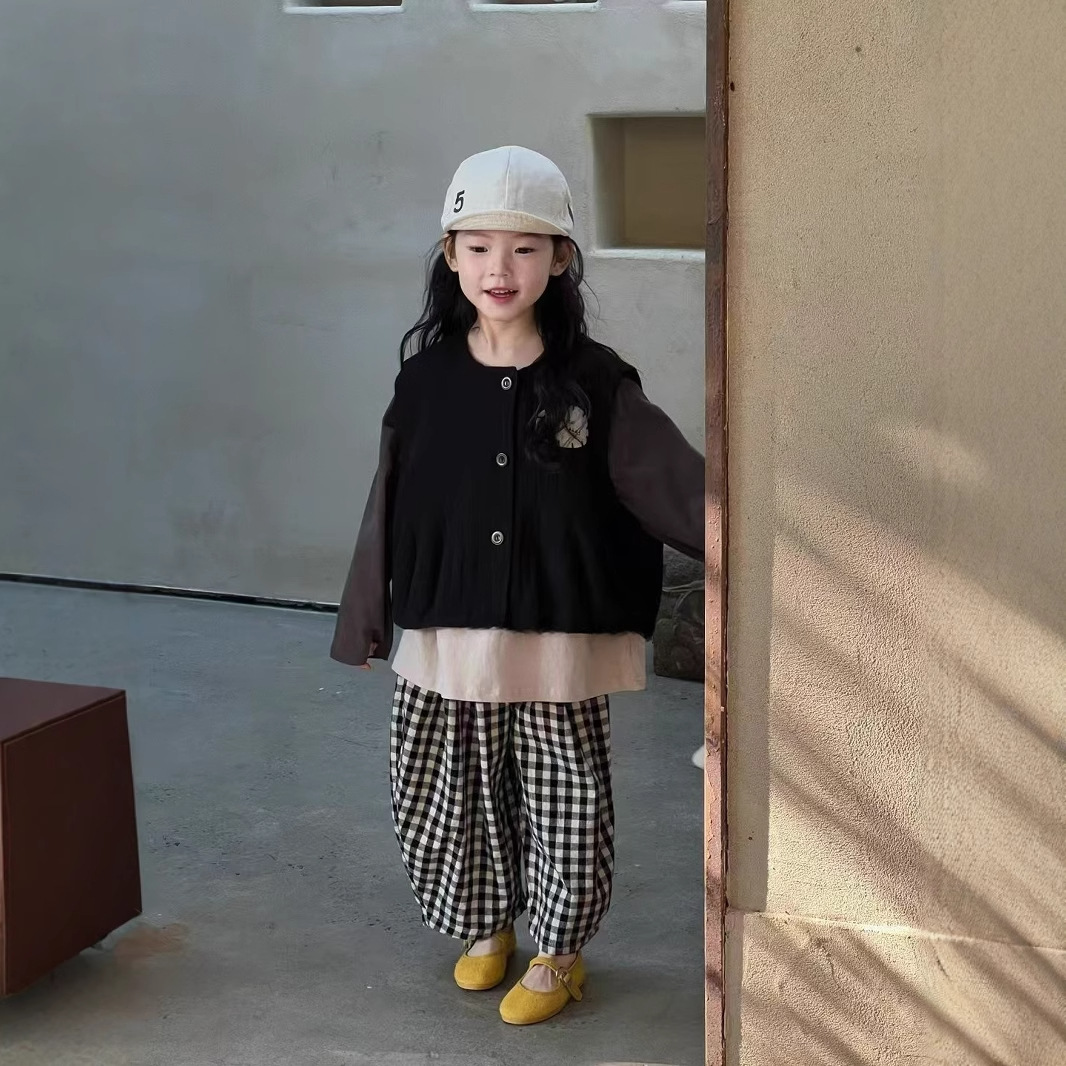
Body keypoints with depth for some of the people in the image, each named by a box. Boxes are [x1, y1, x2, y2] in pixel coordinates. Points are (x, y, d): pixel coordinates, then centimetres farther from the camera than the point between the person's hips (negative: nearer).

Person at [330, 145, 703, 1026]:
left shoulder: (595, 382, -7)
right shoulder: (426, 374, -2)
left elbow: (672, 480, -9)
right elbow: (391, 506, 4)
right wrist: (367, 620, 8)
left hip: (560, 645, -2)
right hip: (448, 641, 2)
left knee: (563, 804, 8)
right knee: (448, 795, 13)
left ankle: (559, 955, 29)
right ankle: (487, 927, 38)